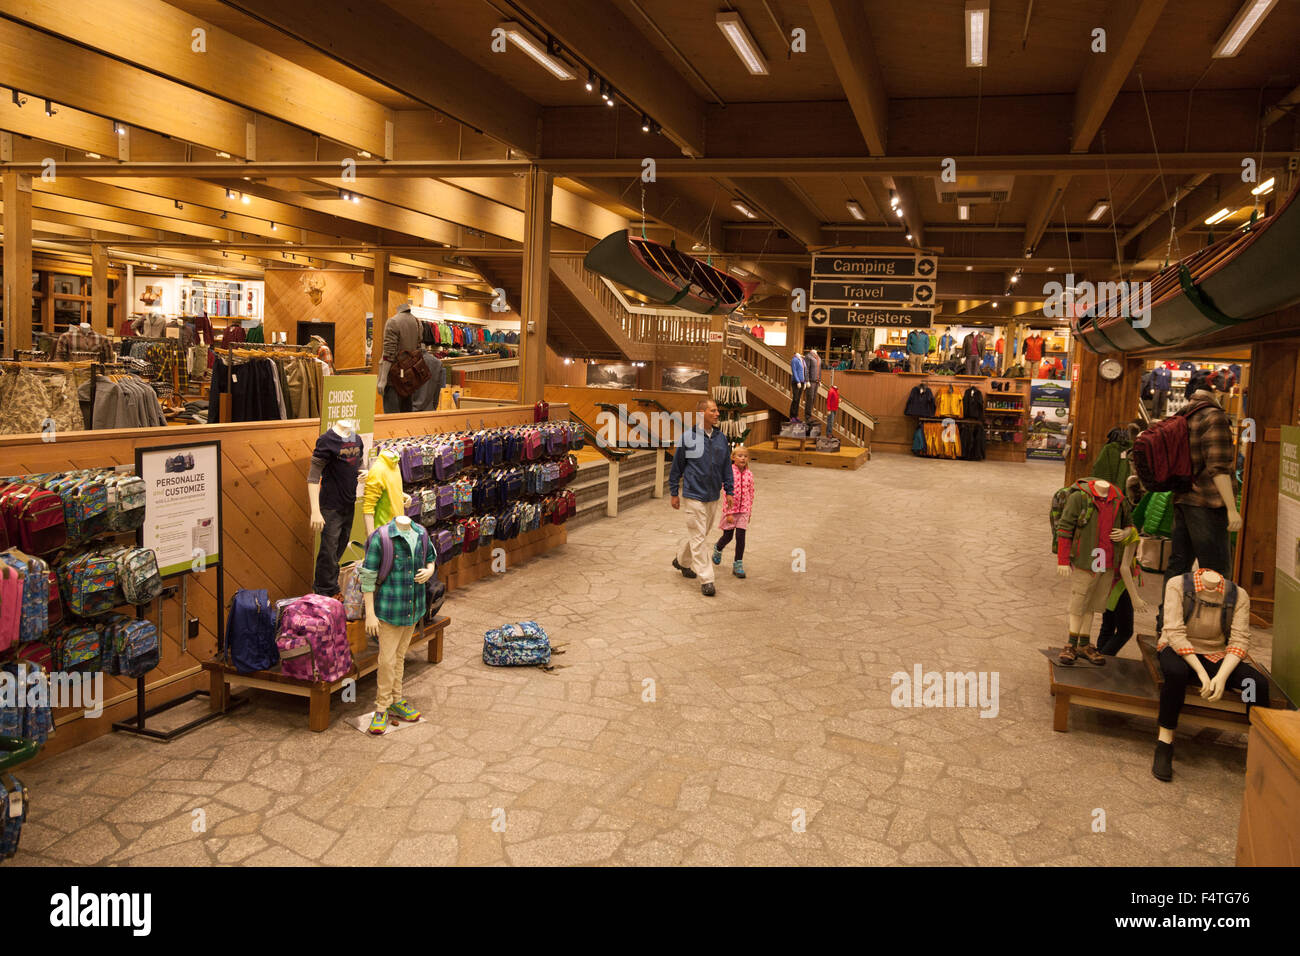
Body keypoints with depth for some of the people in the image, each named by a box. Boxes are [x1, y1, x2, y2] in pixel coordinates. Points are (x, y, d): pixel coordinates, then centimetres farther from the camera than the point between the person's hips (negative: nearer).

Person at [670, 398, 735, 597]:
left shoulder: (721, 437, 6)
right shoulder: (688, 437, -8)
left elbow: (727, 466, 14)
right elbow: (677, 467, -1)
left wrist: (729, 491, 9)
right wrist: (674, 493, 1)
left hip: (713, 496, 6)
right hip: (694, 495, -5)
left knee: (699, 533, 17)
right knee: (698, 537, -5)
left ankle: (682, 561, 40)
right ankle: (706, 579, -1)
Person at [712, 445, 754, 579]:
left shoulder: (749, 474, 1)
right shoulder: (729, 472, -12)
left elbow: (751, 494, 9)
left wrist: (749, 512, 11)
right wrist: (729, 513, -16)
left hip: (743, 510, 3)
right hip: (730, 509, -3)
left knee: (740, 536, -3)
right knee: (727, 536, 9)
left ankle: (738, 564, 7)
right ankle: (718, 549, 42)